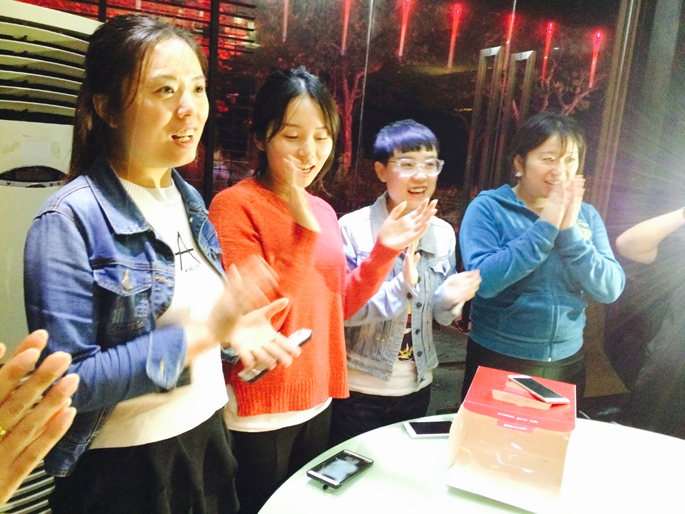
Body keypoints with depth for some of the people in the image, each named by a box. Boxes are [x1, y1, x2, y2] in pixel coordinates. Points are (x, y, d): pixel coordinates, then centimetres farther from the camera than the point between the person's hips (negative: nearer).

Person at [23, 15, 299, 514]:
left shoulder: (188, 199, 2)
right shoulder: (70, 220, -20)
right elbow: (67, 381, -22)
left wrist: (232, 330, -7)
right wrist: (203, 334, -28)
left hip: (206, 435, 7)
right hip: (125, 470, -6)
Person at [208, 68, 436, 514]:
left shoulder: (322, 211, 5)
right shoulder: (236, 206, -17)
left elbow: (338, 305, 7)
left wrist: (385, 251, -4)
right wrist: (306, 231, -27)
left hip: (318, 401, 7)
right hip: (257, 415, -6)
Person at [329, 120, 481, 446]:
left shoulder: (443, 233, -1)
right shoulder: (353, 228, -15)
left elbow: (439, 315, 7)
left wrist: (450, 298, -15)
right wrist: (400, 287, -30)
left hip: (417, 386, 5)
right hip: (359, 389, -4)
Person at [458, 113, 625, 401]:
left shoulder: (586, 216, 3)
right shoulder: (487, 208, -10)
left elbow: (610, 290, -7)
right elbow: (484, 280, -23)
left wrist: (570, 231, -19)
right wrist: (546, 226, -23)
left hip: (567, 363, 4)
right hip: (497, 361, -4)